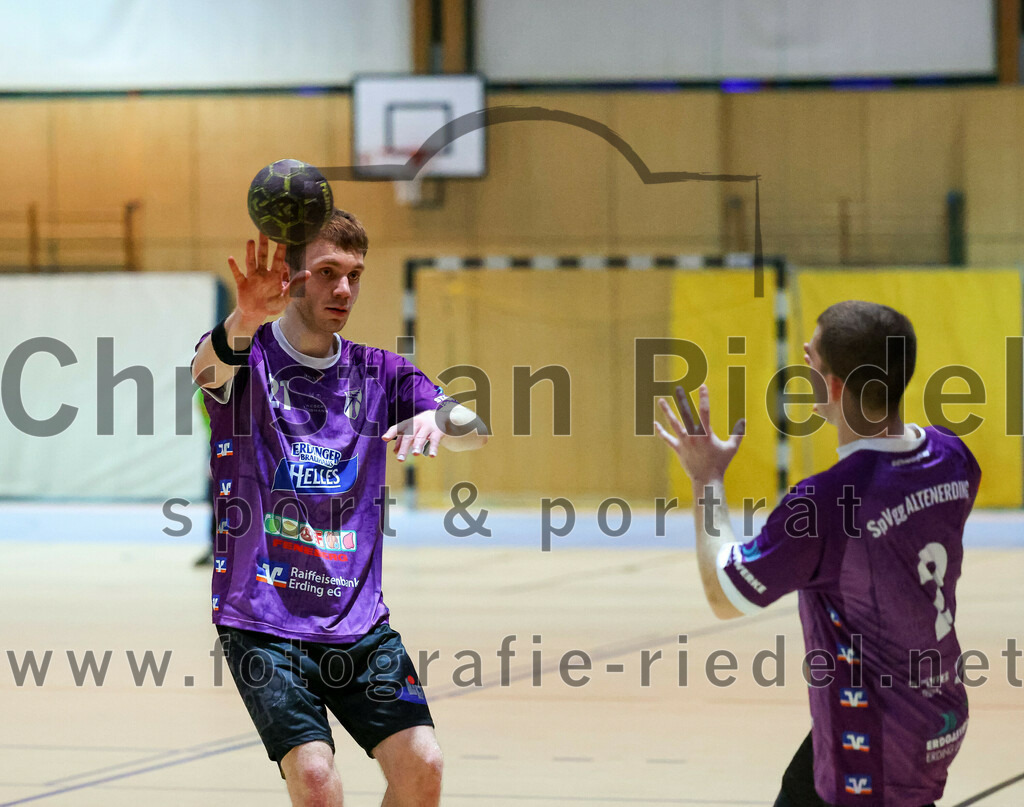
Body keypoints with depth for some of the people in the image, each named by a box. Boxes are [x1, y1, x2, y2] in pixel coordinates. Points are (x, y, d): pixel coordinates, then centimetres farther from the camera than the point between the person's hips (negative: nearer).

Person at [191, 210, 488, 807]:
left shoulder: (378, 372, 8)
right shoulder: (248, 356, -3)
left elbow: (474, 430, -5)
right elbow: (208, 368, -28)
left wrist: (437, 418, -30)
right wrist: (247, 318, -52)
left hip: (359, 620, 4)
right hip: (262, 620, -4)